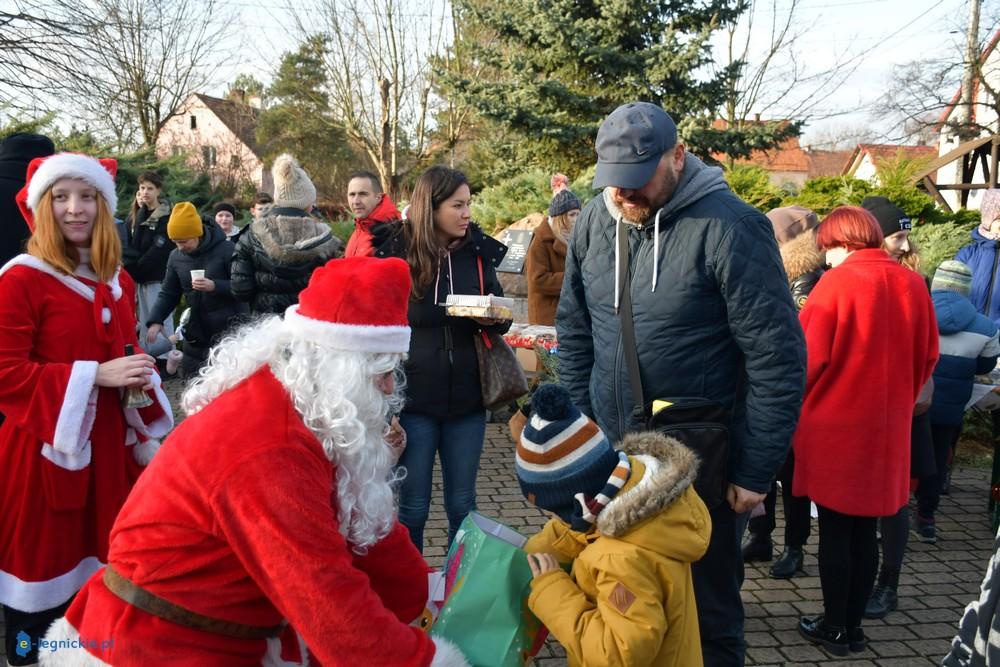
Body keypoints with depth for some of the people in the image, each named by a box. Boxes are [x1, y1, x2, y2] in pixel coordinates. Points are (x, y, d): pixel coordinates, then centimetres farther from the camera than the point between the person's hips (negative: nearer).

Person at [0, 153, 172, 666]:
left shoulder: (117, 281, 10)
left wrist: (140, 378, 1)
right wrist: (94, 375, -21)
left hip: (109, 441, 6)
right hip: (45, 446, -6)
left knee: (102, 556, 14)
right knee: (42, 559, 3)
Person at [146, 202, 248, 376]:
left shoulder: (227, 250, -12)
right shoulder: (176, 257, 3)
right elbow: (168, 293, 9)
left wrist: (215, 286, -26)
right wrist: (155, 320, -6)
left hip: (229, 333, -5)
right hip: (196, 335, 5)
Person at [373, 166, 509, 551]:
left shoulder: (479, 252, 2)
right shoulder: (395, 253, -6)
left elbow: (500, 319, 12)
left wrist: (494, 319, -12)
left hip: (467, 397, 3)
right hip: (413, 399, -2)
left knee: (462, 504, 13)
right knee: (413, 505, 6)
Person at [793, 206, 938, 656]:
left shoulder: (838, 282, -14)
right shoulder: (913, 284, 3)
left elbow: (809, 356, -14)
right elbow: (927, 358, 10)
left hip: (834, 428, -5)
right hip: (886, 430, 5)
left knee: (834, 531, 6)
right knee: (864, 532, 14)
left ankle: (834, 627, 17)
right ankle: (853, 625, 24)